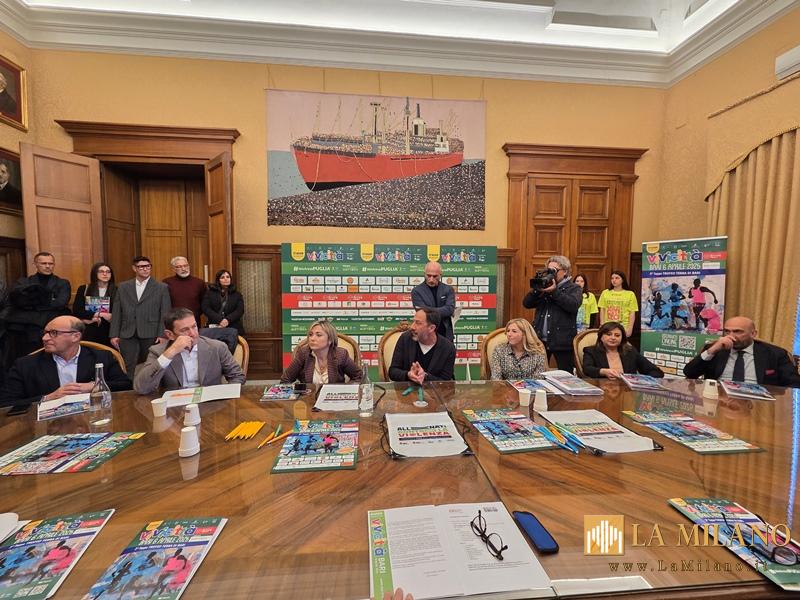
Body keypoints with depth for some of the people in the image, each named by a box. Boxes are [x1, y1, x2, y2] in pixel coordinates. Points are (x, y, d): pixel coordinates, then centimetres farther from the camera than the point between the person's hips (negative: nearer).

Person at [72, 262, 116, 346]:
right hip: (88, 333, 1)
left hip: (108, 333, -1)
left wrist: (89, 318, -6)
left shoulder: (116, 291, 0)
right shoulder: (84, 289, 6)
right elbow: (76, 311, 2)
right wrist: (98, 314, -10)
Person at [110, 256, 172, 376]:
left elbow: (165, 314, -2)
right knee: (128, 367, 0)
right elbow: (116, 313, 10)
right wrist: (114, 335, 4)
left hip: (151, 335, -2)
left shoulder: (162, 288, 3)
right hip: (127, 335, 2)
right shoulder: (123, 287, 11)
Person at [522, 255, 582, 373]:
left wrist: (554, 291, -21)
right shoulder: (544, 287, 15)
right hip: (540, 339, 4)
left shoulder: (574, 288, 4)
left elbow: (574, 305, -17)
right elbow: (526, 303, 4)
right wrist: (536, 289, -10)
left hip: (562, 341, -4)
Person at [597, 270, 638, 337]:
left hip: (623, 327, -1)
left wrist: (630, 328, -5)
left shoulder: (630, 294, 2)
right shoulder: (605, 293, 6)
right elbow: (602, 310, 7)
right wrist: (602, 326, 1)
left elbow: (632, 313, 1)